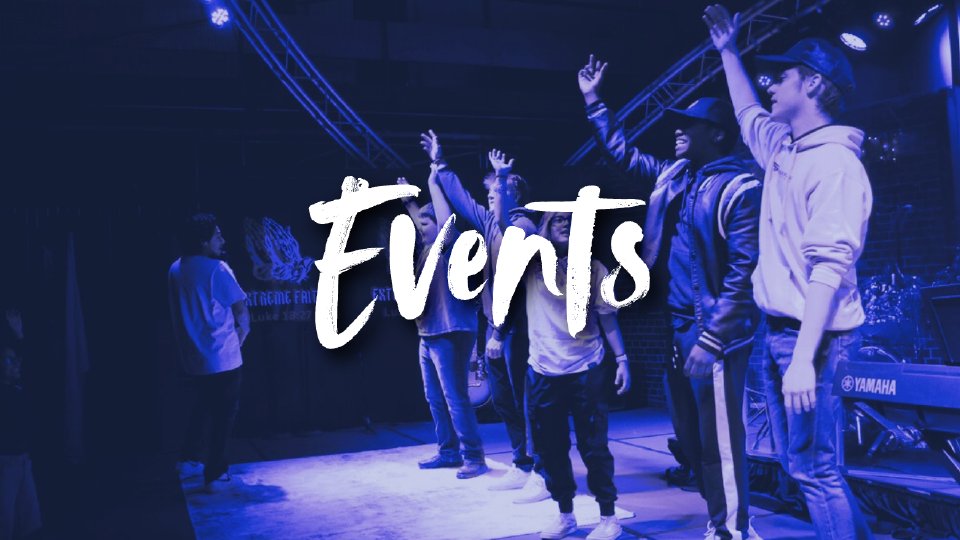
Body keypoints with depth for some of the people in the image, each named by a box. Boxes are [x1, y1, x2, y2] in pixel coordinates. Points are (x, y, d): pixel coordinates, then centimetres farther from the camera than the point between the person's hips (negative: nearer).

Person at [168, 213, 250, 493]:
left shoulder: (175, 270, 5)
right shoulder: (216, 268, -15)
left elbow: (183, 313, 12)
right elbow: (240, 309, -10)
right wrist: (241, 334, 4)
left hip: (192, 357, 7)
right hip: (221, 356, -7)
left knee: (204, 404, 27)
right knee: (223, 413, 5)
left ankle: (189, 457, 33)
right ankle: (214, 475, 10)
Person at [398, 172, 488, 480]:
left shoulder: (451, 246, -9)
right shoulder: (429, 248, 14)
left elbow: (446, 220, -22)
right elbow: (420, 218, 30)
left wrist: (433, 182, -18)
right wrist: (408, 200, 23)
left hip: (450, 335, -10)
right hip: (428, 336, 10)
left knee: (455, 398, -10)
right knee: (435, 398, 13)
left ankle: (474, 457, -5)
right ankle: (448, 451, 23)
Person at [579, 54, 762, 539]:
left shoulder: (739, 188, -10)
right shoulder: (672, 177, 12)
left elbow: (744, 271, -16)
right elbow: (622, 154, 28)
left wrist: (711, 340, -20)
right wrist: (594, 101, 26)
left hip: (712, 335, -8)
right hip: (675, 329, 8)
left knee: (720, 444, -3)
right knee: (691, 441, 15)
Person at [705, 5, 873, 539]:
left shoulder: (835, 162, -15)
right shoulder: (782, 148, 12)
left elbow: (829, 266, -23)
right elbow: (748, 112, 35)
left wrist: (804, 356, -29)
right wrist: (729, 51, 36)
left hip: (809, 335, -9)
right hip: (778, 329, 9)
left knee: (814, 468, -5)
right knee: (799, 461, 16)